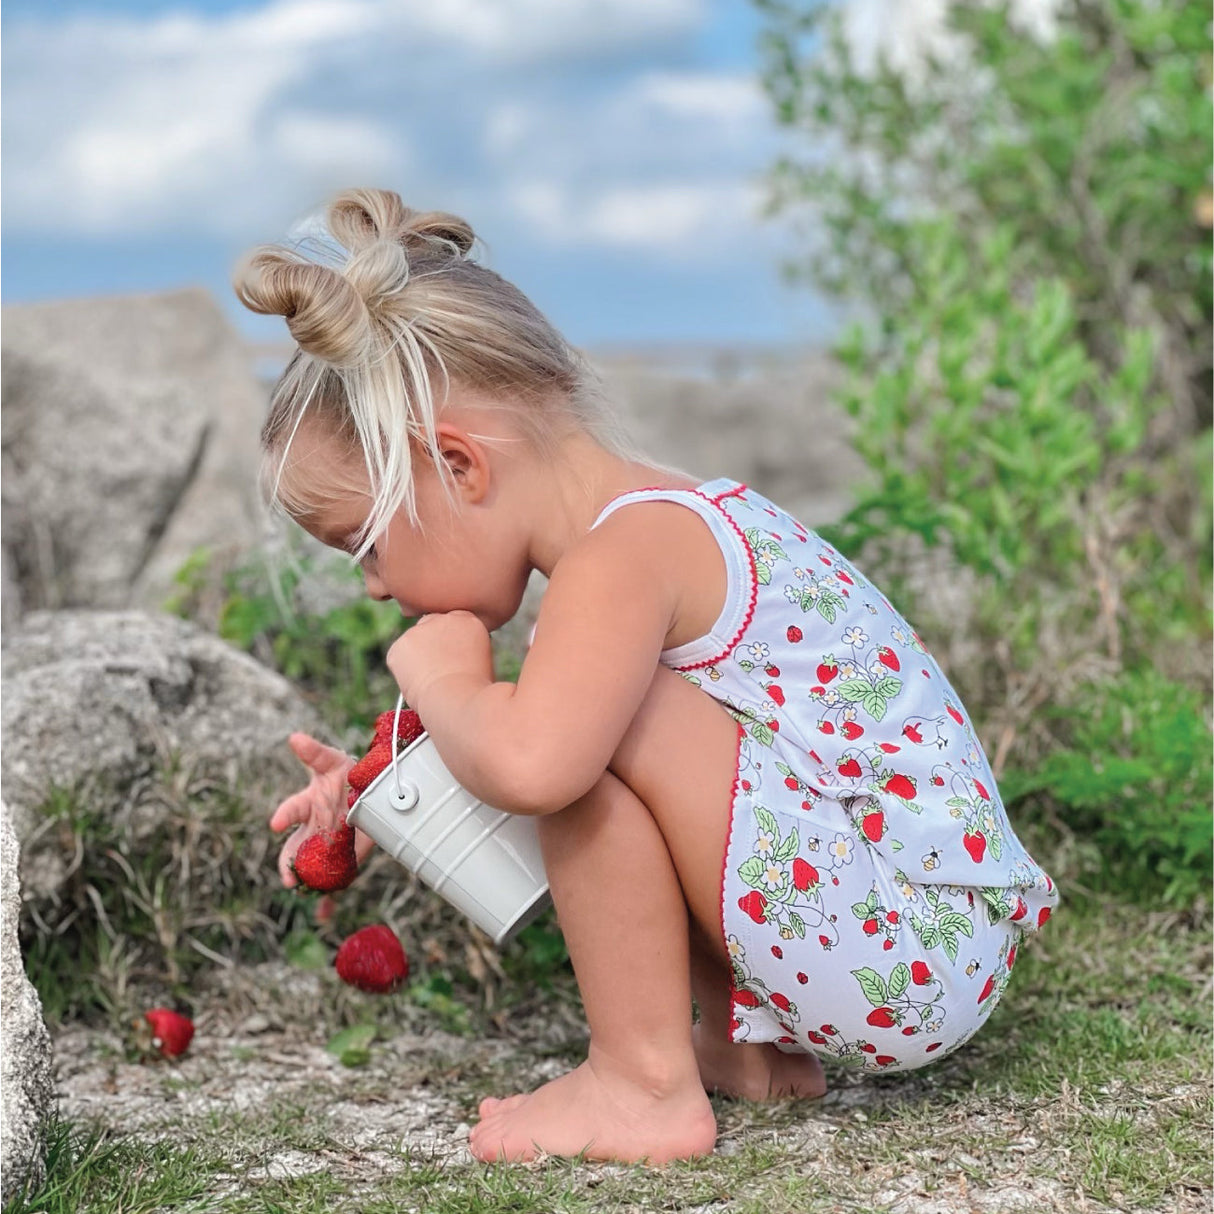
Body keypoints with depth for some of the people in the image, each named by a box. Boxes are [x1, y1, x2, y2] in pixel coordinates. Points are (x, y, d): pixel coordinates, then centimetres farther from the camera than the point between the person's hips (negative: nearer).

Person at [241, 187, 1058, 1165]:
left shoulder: (622, 553, -18)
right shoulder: (669, 519, 12)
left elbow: (529, 766, -37)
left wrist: (440, 676, -15)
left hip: (902, 962, -10)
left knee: (589, 723, -21)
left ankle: (645, 1084, -7)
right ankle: (744, 1044, 17)